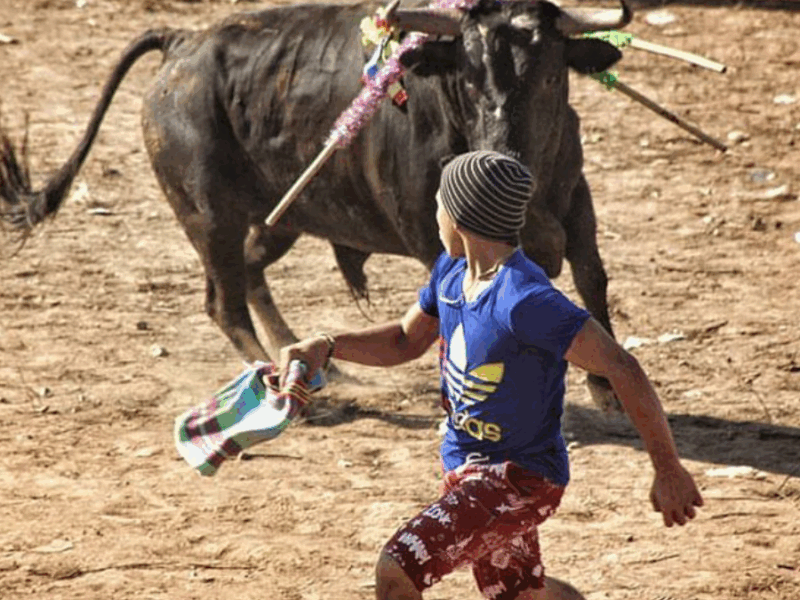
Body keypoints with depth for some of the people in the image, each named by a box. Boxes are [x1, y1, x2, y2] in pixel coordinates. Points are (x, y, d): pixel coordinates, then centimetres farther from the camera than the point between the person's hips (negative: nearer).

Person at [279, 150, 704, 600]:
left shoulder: (526, 301, -29)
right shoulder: (452, 271, -1)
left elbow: (621, 368, -30)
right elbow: (406, 341, 15)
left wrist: (668, 470, -28)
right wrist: (328, 346, -3)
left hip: (519, 478, -10)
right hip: (464, 464, 10)